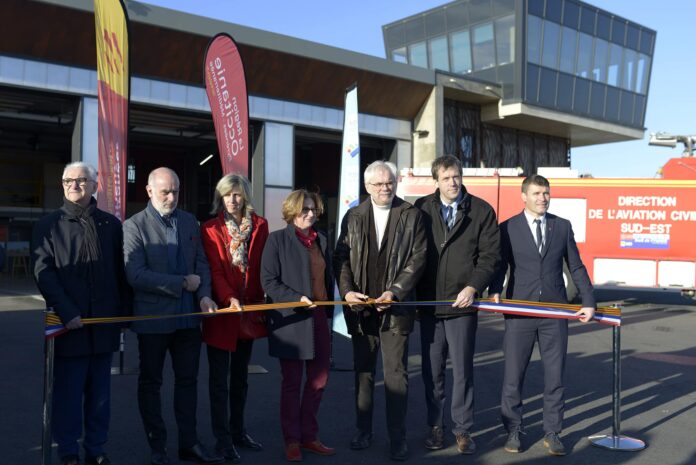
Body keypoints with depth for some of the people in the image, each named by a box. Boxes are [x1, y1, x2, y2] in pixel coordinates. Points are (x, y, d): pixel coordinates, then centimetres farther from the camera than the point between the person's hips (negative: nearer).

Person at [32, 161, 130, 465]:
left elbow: (121, 272, 10)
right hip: (69, 323, -2)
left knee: (100, 391, 9)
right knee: (68, 392, 4)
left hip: (104, 322, 2)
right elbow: (43, 272, -5)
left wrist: (125, 311, 5)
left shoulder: (111, 224, 9)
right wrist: (66, 312, -15)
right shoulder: (49, 225, 3)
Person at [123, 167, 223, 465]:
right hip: (153, 317, -4)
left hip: (188, 315, 4)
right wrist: (183, 283, -16)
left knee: (187, 380, 12)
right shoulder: (134, 226, -9)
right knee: (150, 382, 10)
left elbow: (201, 262, 8)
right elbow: (136, 275, -18)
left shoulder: (190, 222, 7)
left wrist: (204, 295, -9)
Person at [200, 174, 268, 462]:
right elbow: (215, 270, -10)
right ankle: (223, 440, 9)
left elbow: (263, 265, 6)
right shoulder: (210, 229, -3)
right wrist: (230, 298, -24)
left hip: (250, 308, 4)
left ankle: (238, 432, 26)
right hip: (223, 309, -3)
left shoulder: (259, 225, 6)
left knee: (240, 376, 14)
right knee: (219, 379, 1)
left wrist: (262, 299, -1)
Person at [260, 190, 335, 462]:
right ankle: (292, 441, 19)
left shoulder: (321, 240, 13)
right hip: (291, 320, -5)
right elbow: (269, 281, -10)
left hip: (319, 319, 6)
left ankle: (308, 436, 26)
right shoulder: (277, 239, -4)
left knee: (319, 381, 10)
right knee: (292, 383, 5)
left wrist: (328, 310, 12)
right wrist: (297, 299, -20)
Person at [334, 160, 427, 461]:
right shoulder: (353, 217, 8)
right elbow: (341, 258, 5)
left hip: (396, 307, -2)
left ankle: (397, 437, 12)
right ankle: (363, 430, 25)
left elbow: (418, 258, -4)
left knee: (396, 374, 1)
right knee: (363, 371, 13)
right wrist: (347, 291, -10)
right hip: (361, 307, 3)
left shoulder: (411, 215, 2)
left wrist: (395, 292, -14)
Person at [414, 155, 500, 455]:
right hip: (428, 303, 1)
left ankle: (463, 430, 19)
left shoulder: (482, 211, 0)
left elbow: (490, 256, -2)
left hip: (462, 303, -1)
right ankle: (435, 426, 24)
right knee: (432, 370, 10)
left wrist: (473, 287, -14)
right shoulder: (422, 209, 2)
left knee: (462, 370, 5)